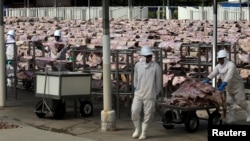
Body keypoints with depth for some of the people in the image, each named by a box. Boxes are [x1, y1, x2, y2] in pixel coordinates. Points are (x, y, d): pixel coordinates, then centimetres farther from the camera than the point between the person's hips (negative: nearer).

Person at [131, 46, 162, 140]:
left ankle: (144, 132, 16)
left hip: (150, 95, -3)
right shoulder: (138, 65, 1)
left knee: (148, 114, 2)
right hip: (138, 94, 3)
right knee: (135, 112, -2)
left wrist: (156, 93, 6)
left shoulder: (156, 67, -9)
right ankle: (138, 129, 19)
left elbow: (158, 81, 0)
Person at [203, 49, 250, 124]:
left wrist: (223, 84, -58)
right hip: (229, 87, 6)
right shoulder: (218, 66, -6)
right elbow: (213, 73, -20)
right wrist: (207, 79, -39)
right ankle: (231, 118, 6)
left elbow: (229, 76, -44)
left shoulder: (231, 65, -29)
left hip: (237, 85, -6)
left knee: (240, 101, -4)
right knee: (229, 102, 2)